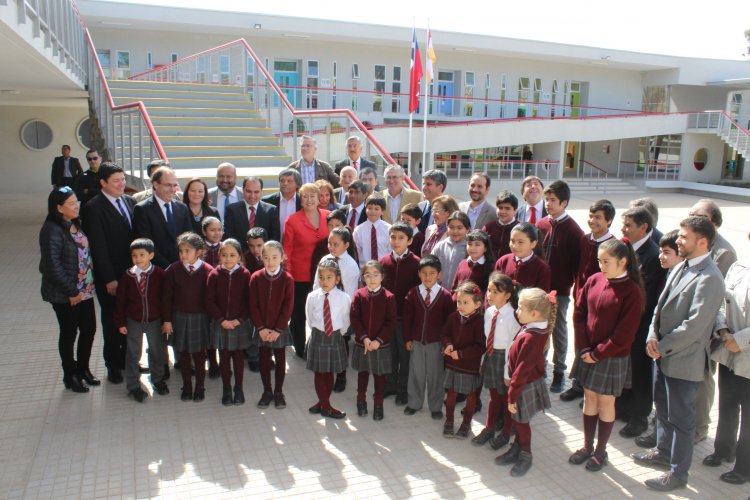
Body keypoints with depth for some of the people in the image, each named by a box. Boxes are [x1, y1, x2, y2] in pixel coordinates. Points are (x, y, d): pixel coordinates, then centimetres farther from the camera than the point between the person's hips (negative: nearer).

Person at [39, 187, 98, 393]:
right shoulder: (52, 230, -18)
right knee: (69, 333, 8)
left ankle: (83, 368, 33)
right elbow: (52, 265, -20)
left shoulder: (76, 224, 5)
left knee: (89, 328, 13)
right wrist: (71, 291, -16)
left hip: (85, 290, 7)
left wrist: (89, 284, 4)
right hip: (65, 295, -7)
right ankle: (70, 376, 26)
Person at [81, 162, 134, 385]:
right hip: (110, 277, -5)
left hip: (131, 272, 5)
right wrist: (109, 279, -15)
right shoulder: (93, 208, -13)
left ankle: (127, 359, 31)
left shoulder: (130, 201, 4)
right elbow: (98, 247, -15)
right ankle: (113, 365, 27)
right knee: (111, 321, 11)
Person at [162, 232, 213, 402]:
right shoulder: (173, 270, -7)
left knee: (199, 353, 11)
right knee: (183, 353, 13)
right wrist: (167, 320, -2)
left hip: (200, 317, -1)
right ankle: (186, 386, 29)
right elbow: (167, 297, -2)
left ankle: (200, 387, 27)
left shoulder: (208, 271, -12)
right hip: (179, 317, 2)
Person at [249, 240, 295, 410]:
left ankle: (278, 392, 24)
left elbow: (288, 307, -9)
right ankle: (267, 391, 27)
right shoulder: (256, 277, -6)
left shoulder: (287, 279, -10)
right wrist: (261, 328, -10)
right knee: (264, 360, 11)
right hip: (261, 329, 1)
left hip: (280, 329, -1)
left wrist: (278, 329, -12)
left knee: (280, 360, 10)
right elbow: (253, 305, -4)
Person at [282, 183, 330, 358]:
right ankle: (300, 349, 28)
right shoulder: (293, 220, -6)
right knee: (299, 313, 9)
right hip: (300, 275, -2)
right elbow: (286, 249, -3)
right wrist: (287, 273, -8)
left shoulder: (328, 216, 1)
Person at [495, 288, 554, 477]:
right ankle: (517, 450, 36)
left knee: (521, 421, 10)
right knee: (518, 420, 20)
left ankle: (525, 456, 29)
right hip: (526, 383, 8)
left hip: (526, 387, -8)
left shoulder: (530, 337, -29)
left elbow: (523, 369, -25)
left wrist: (512, 396, -19)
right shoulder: (535, 329, -3)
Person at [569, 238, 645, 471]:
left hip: (612, 357, -4)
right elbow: (579, 314, 2)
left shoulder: (632, 291, -16)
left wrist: (598, 354, -13)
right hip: (587, 353, 5)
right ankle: (587, 446, 30)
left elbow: (625, 333, -16)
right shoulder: (594, 280, -2)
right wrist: (583, 348, -5)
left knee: (606, 402, 10)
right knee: (589, 398, 15)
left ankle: (601, 451, 26)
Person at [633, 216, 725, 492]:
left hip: (684, 360, -9)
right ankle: (663, 452, 44)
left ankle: (678, 473, 23)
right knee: (663, 408, 24)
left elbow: (694, 326, -25)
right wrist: (653, 336, -4)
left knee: (681, 418, 7)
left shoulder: (709, 279, -22)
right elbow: (661, 305, 10)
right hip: (664, 355, 9)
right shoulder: (681, 267, 7)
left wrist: (663, 346, -16)